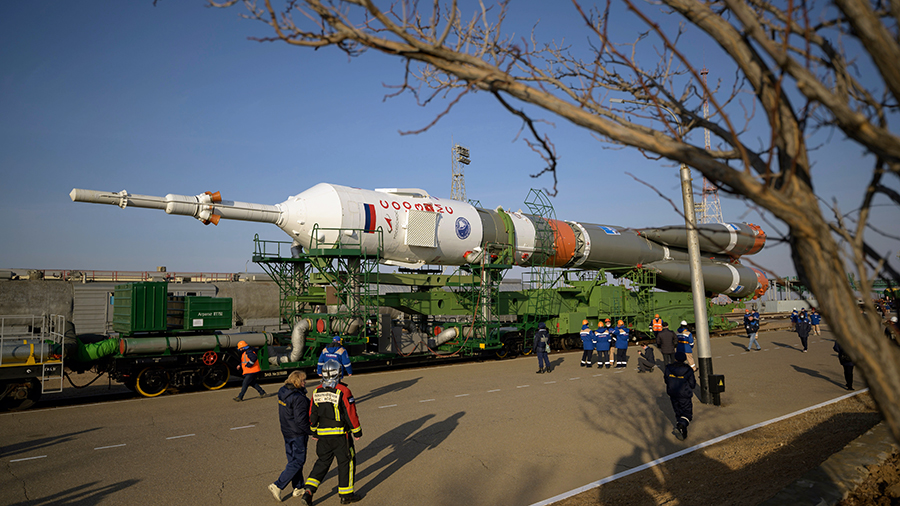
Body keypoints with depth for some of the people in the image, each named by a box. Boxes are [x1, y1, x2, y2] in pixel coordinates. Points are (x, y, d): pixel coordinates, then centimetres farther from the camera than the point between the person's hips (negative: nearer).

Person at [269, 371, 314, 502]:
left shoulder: (283, 394, 2)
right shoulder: (299, 398, -25)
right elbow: (301, 420, -23)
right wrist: (313, 432, -12)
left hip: (286, 432, 9)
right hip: (298, 434, -9)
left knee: (293, 460, 17)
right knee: (298, 461, 3)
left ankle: (298, 488, 28)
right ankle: (277, 486, 0)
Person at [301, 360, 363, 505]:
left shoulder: (317, 391, 0)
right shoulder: (343, 391, -17)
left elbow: (312, 415, 9)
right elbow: (351, 414, -13)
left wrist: (314, 432, 21)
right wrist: (357, 432, -2)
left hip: (323, 434, 5)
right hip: (340, 434, -5)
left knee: (322, 461, 18)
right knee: (346, 461, 9)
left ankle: (309, 490, 9)